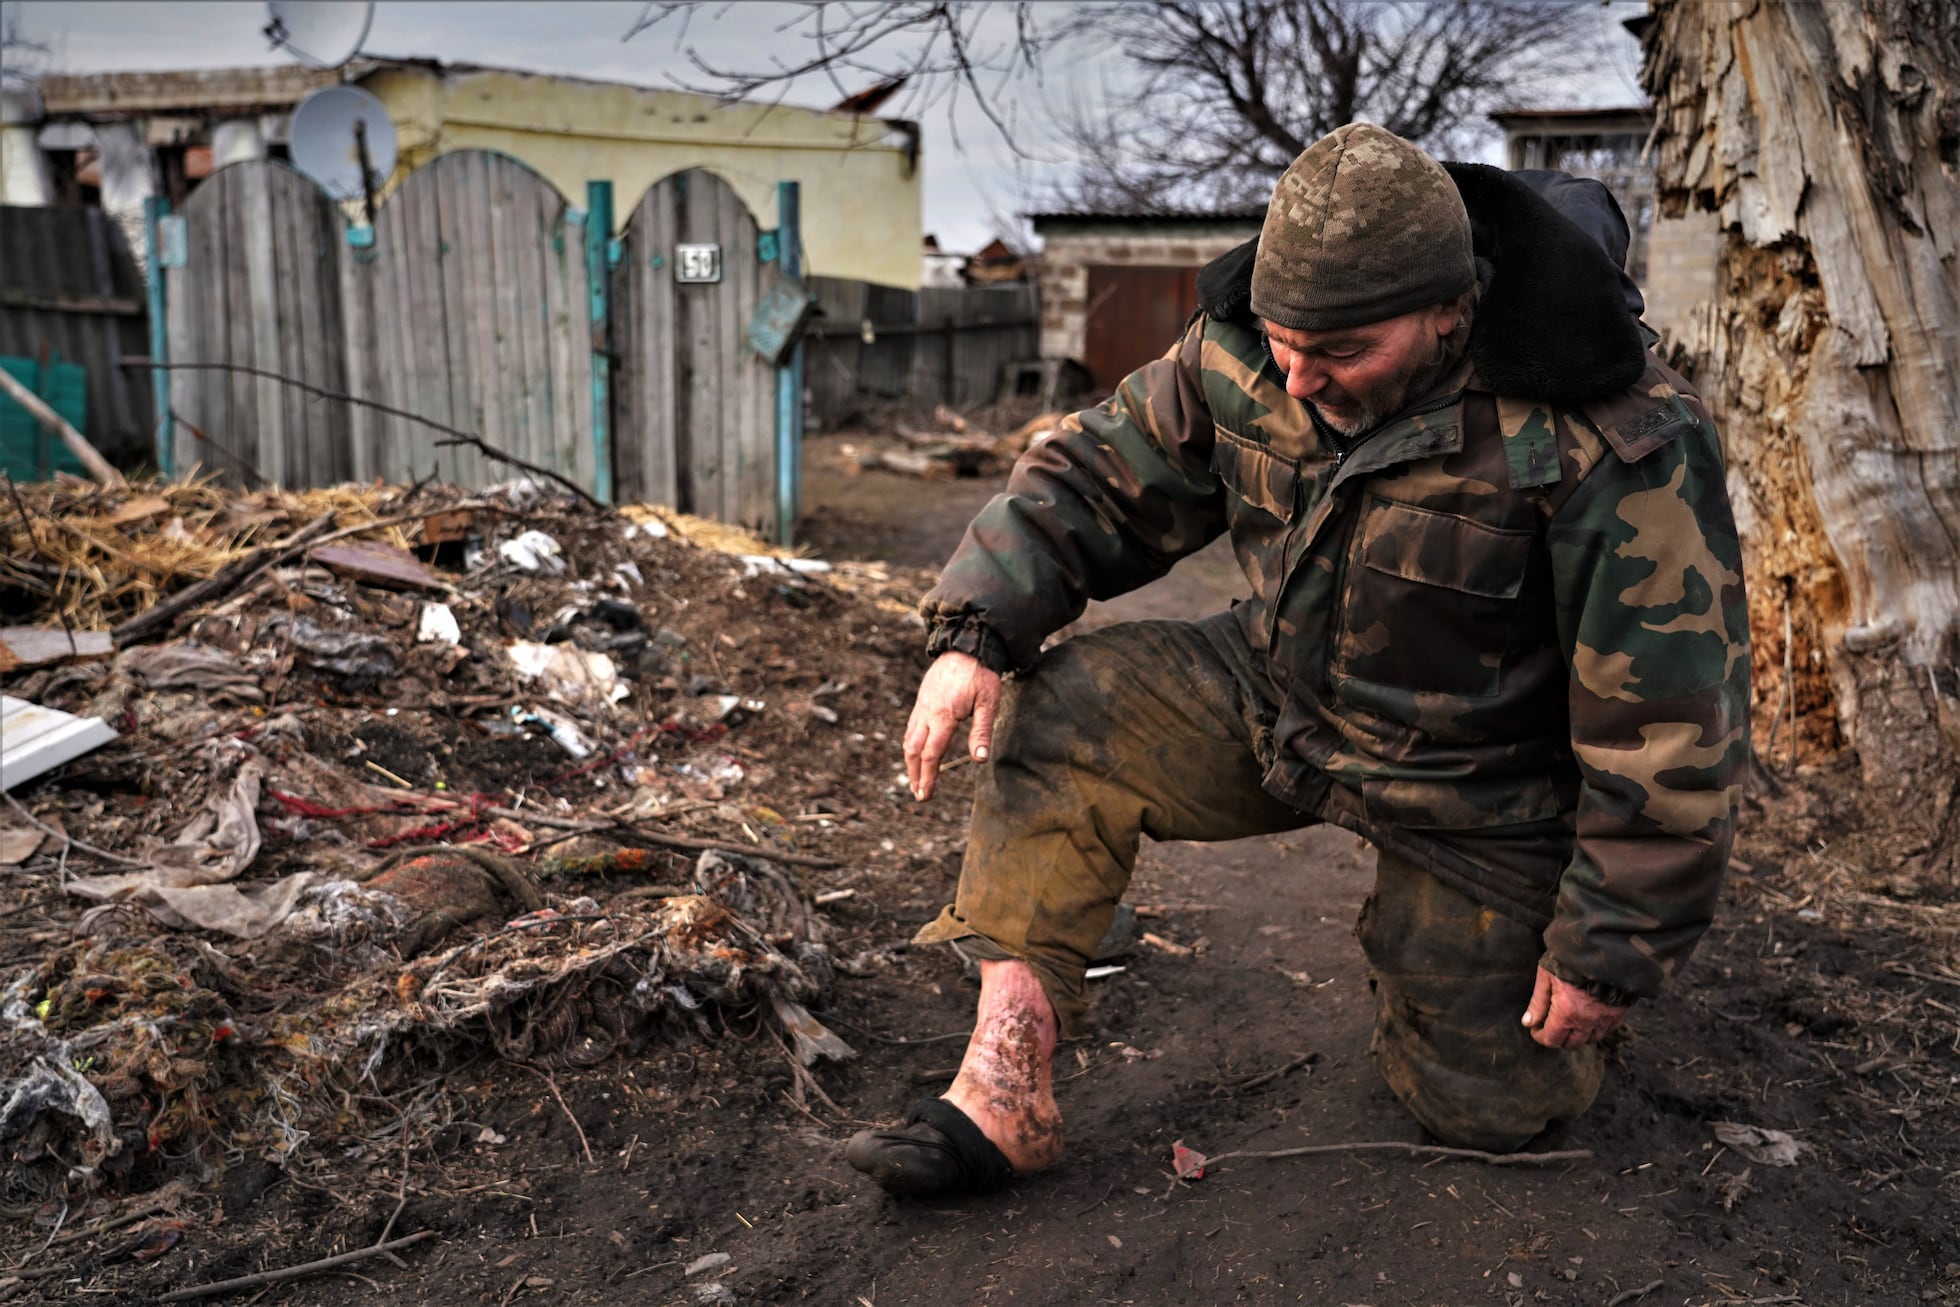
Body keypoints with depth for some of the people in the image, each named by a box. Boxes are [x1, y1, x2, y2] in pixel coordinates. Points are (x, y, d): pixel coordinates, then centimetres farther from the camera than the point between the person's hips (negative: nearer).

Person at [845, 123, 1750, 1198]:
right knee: (1058, 714, -17)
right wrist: (978, 628, -19)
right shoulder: (1245, 346, -15)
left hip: (1481, 782, -4)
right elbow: (1101, 474, -4)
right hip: (1278, 700, 4)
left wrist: (1613, 947, -17)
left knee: (1484, 1106, 3)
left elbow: (1673, 722, -24)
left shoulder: (1614, 448, -30)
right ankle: (1001, 1094, -17)